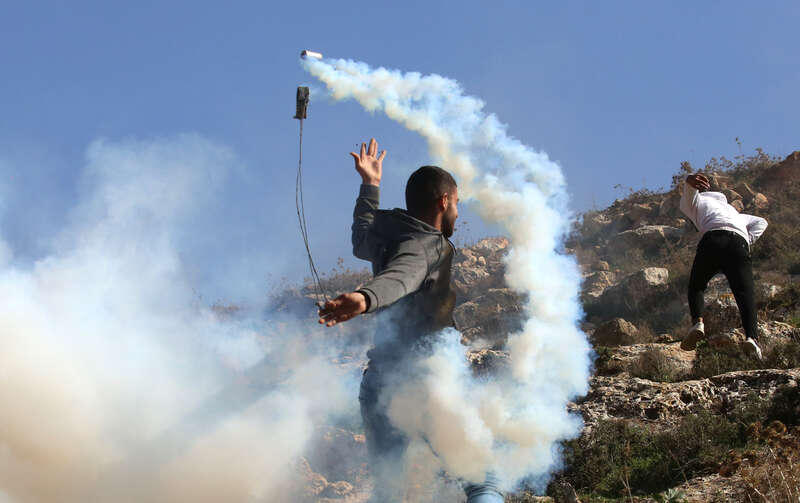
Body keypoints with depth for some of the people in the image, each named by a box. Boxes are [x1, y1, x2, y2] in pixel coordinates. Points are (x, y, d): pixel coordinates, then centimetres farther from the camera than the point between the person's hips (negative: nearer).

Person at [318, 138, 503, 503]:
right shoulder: (427, 246, -11)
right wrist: (364, 299, -54)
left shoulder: (387, 238, 13)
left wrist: (370, 186, 47)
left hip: (379, 382, 8)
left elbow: (362, 241, 38)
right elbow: (396, 277, -33)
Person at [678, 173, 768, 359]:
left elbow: (690, 193, 6)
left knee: (696, 286, 14)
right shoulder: (732, 210, 46)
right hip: (740, 243, 3)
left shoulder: (696, 203, 31)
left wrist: (690, 182, -18)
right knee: (745, 294, -6)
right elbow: (761, 222, 33)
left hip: (713, 240, -3)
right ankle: (752, 336, -30)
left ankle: (698, 322, -12)